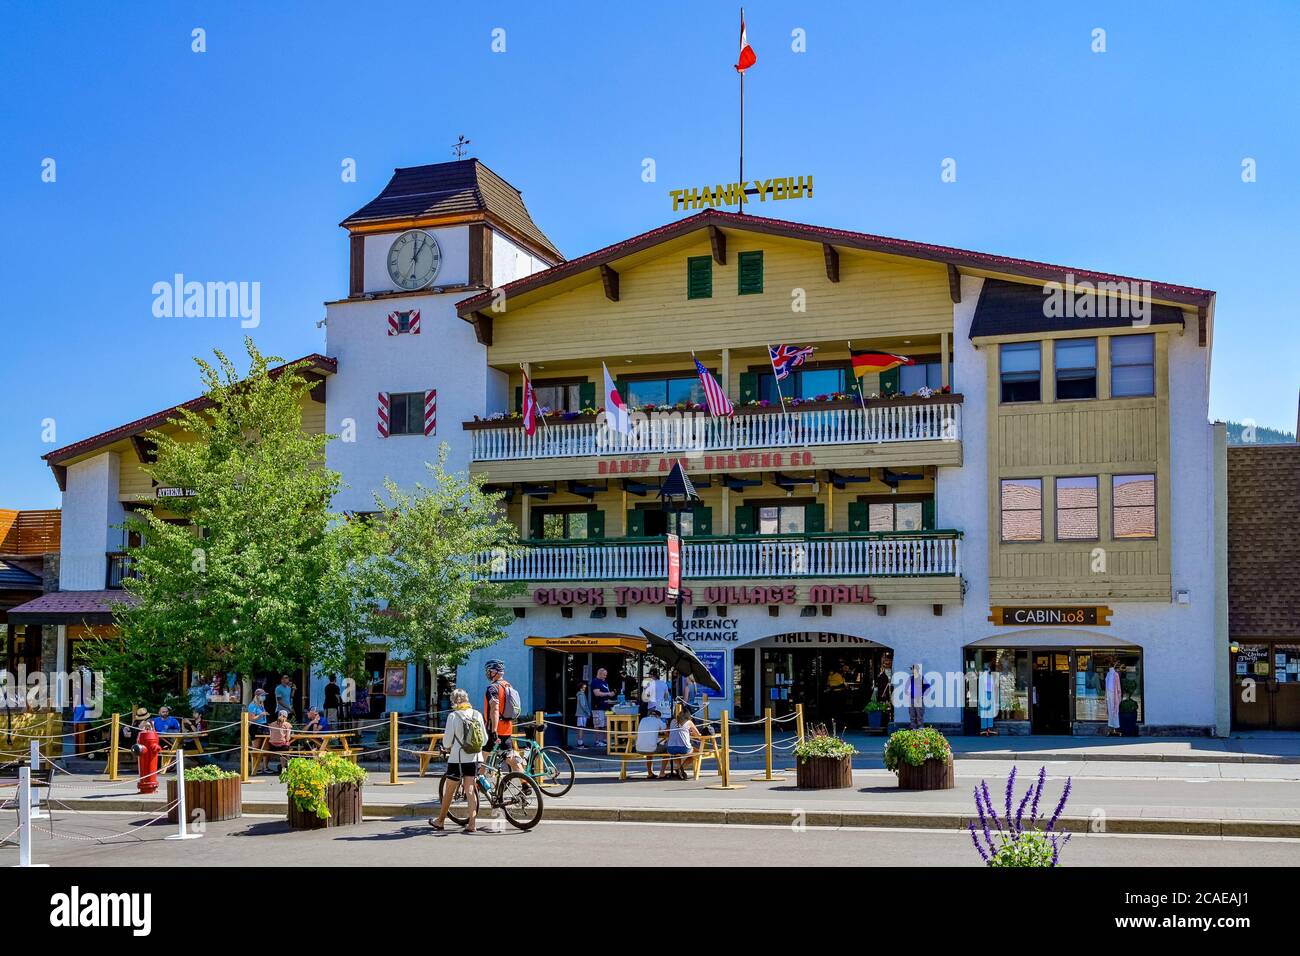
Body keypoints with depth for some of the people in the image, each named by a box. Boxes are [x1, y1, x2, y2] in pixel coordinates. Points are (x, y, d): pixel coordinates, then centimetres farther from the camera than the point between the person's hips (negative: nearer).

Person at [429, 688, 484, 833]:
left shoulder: (453, 716, -10)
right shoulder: (477, 715, 2)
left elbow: (447, 739, -9)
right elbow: (484, 738, 5)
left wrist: (446, 748, 13)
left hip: (457, 758, -4)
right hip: (474, 757, 4)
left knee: (449, 791, 9)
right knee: (470, 790, 7)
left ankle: (440, 821, 23)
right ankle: (472, 823, 1)